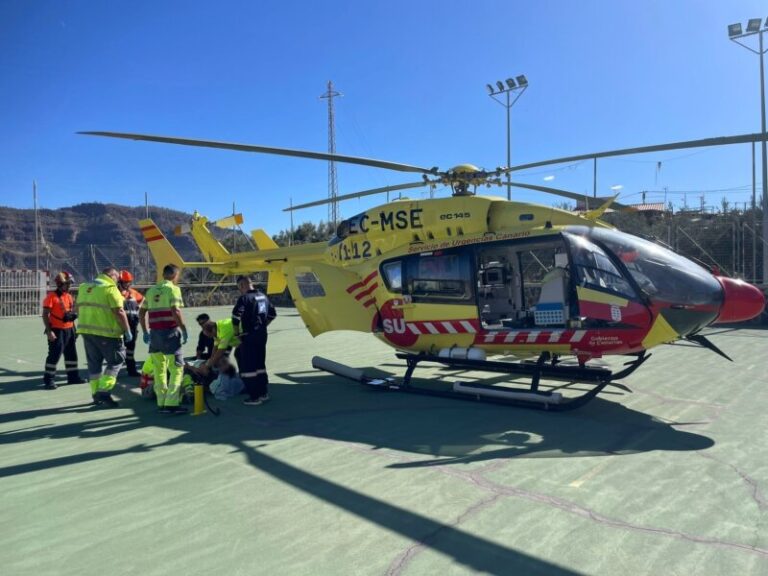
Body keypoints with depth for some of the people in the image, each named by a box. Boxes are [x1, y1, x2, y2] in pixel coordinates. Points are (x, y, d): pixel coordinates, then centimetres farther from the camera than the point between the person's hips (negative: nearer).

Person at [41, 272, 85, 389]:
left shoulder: (69, 296, 12)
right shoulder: (51, 296, -11)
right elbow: (45, 315, -14)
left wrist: (73, 329, 18)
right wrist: (49, 331, -21)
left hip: (69, 330, 8)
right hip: (57, 330, -8)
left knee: (71, 354, 13)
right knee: (55, 354, -7)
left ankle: (73, 376, 24)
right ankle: (48, 380, 1)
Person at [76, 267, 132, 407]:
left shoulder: (84, 287, 16)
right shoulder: (110, 288, -9)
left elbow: (79, 308, 21)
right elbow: (119, 312, -15)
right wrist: (127, 331, -9)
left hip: (86, 330, 8)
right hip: (106, 332, -7)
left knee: (94, 363, 15)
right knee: (116, 361, 3)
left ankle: (96, 395, 20)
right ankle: (104, 393, -6)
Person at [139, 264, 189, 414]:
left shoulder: (152, 290, 15)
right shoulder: (173, 289, -7)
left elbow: (141, 313, 18)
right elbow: (175, 311, -19)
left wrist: (145, 332, 24)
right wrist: (184, 330, -11)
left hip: (154, 333, 7)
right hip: (169, 332, -7)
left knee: (159, 369, 14)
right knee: (177, 368, -2)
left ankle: (161, 403, 19)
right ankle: (171, 404, -7)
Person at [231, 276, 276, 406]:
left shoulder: (244, 298, -15)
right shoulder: (263, 296, 10)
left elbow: (236, 317, -21)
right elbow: (272, 314, 19)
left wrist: (237, 332, -7)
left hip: (249, 336, -8)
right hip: (262, 334, 8)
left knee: (248, 366, 1)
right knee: (260, 364, 18)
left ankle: (254, 397, 3)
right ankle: (264, 393, 25)